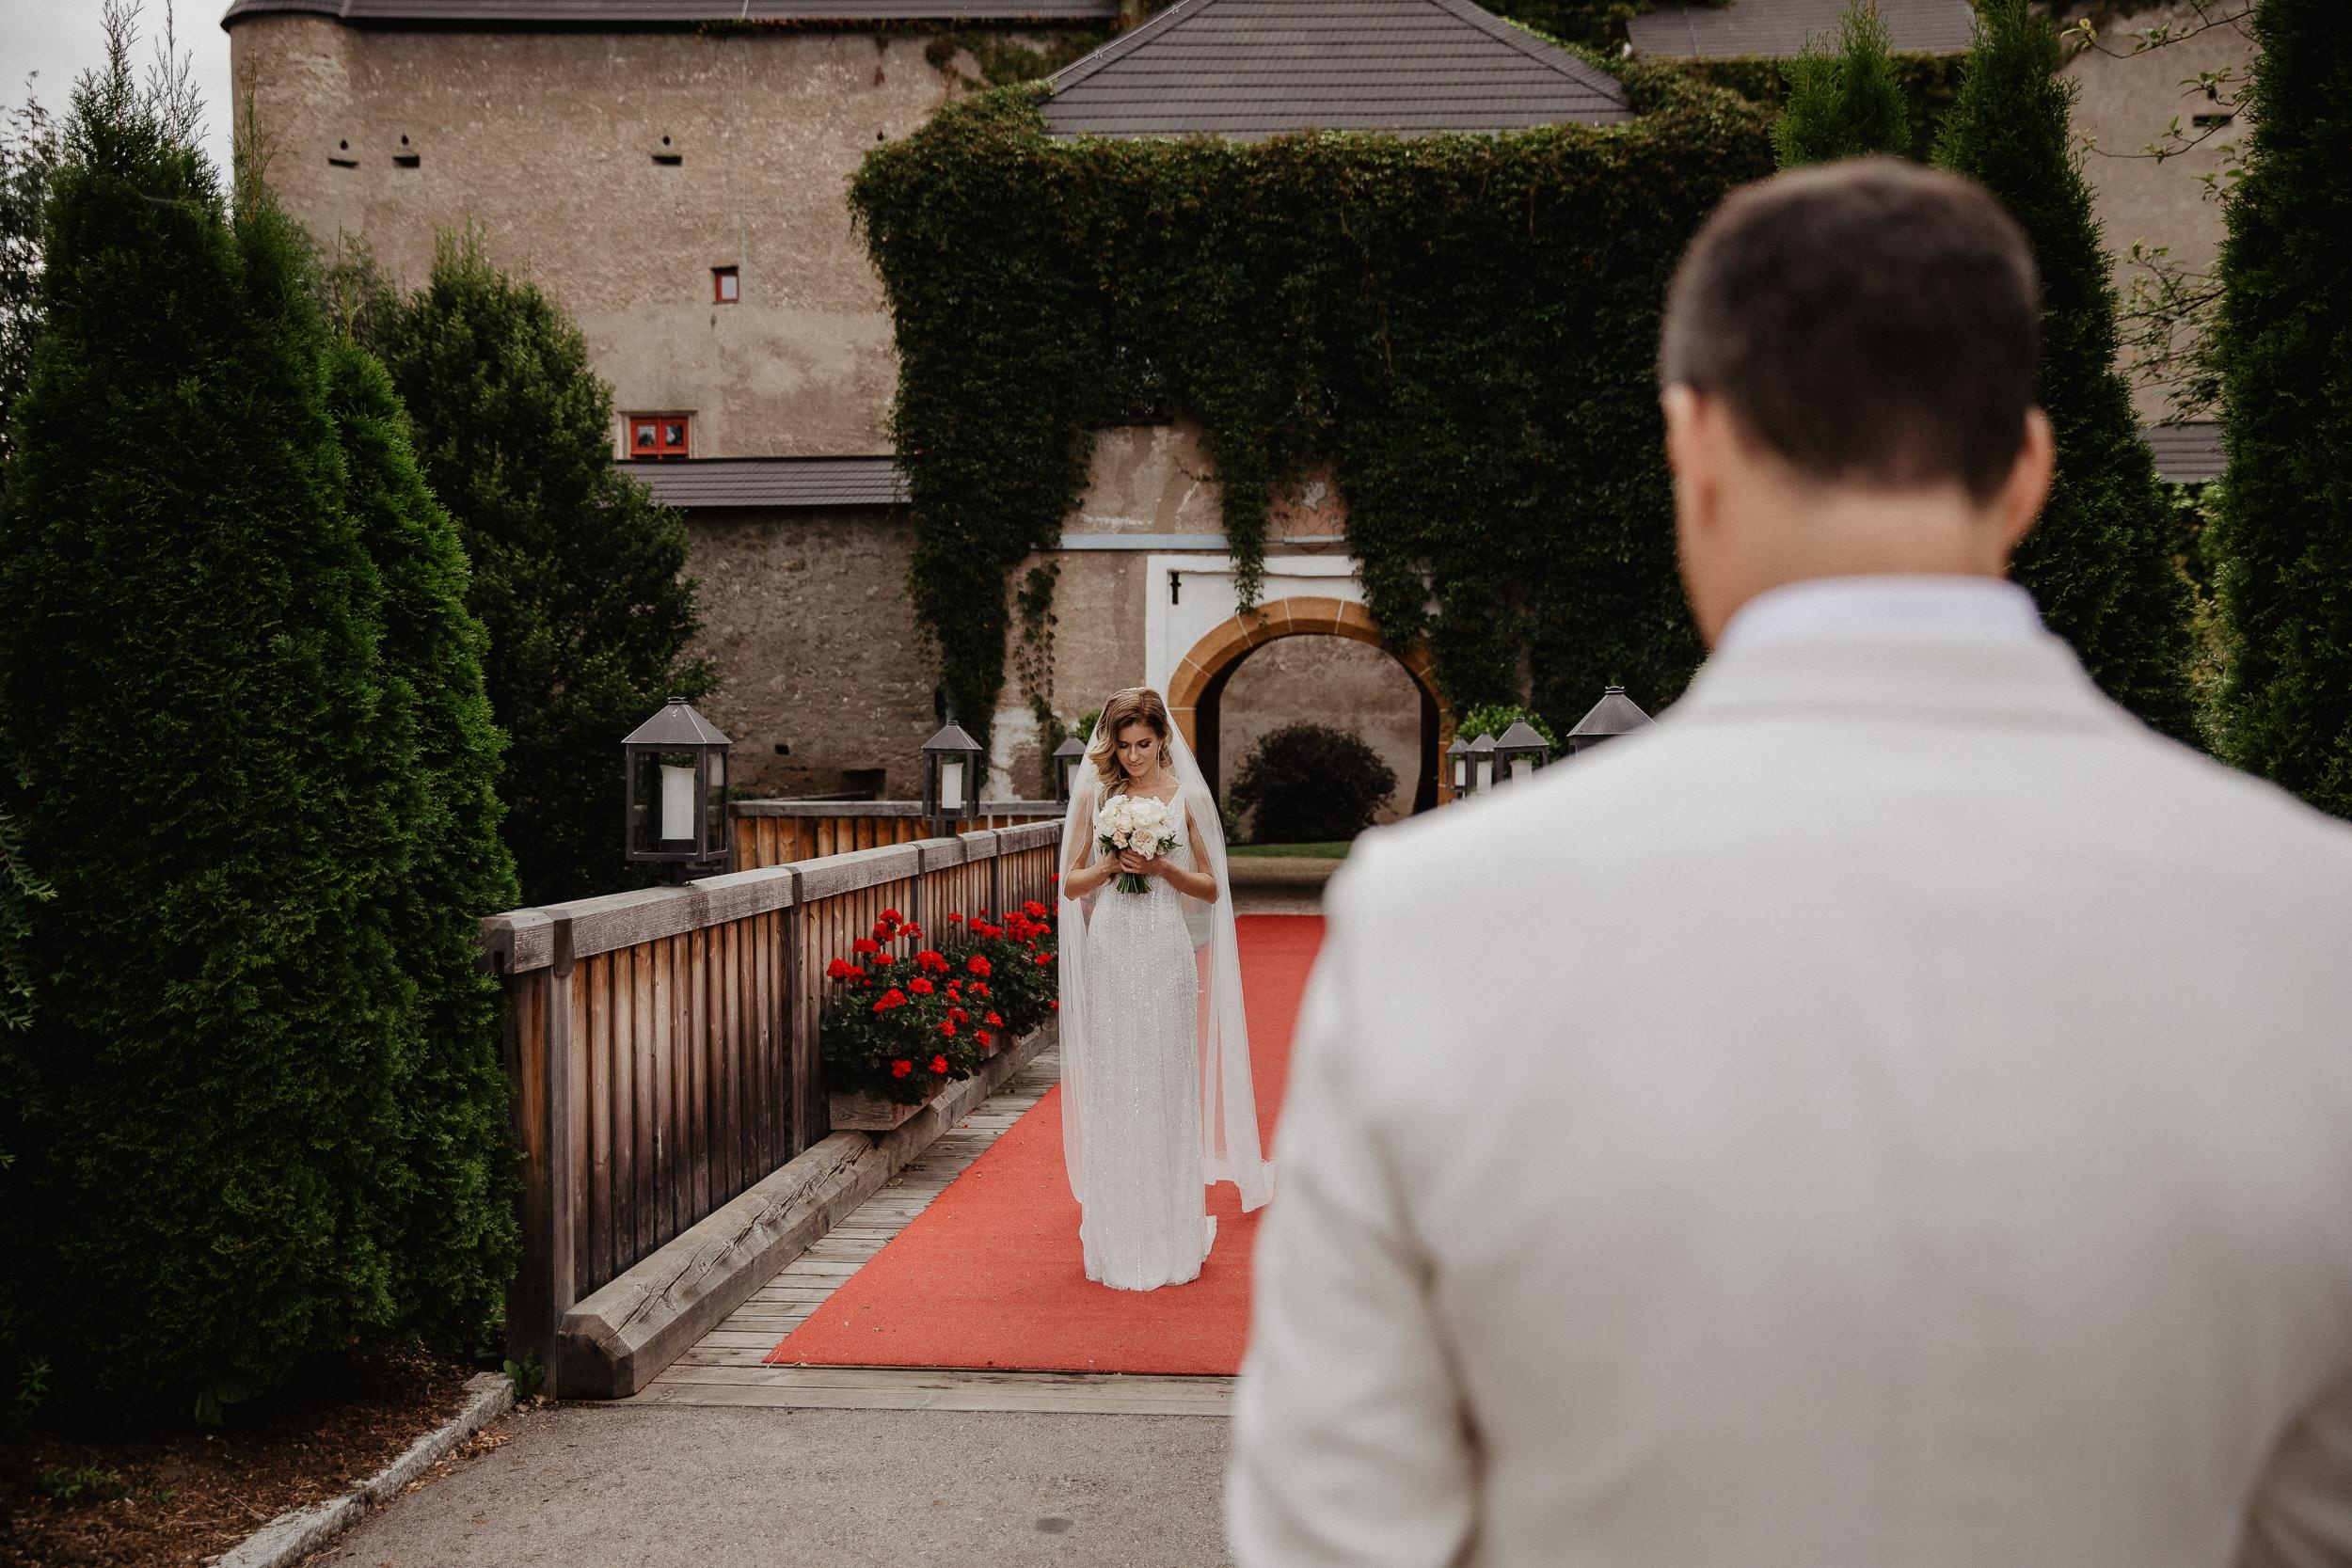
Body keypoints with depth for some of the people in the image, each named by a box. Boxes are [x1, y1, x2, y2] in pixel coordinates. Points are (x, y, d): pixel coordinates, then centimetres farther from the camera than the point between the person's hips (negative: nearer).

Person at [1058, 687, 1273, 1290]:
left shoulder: (1189, 797, 4)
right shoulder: (1094, 795, 7)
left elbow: (1211, 887, 7)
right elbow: (1071, 884, 9)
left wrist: (1162, 867, -10)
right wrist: (1110, 866, -10)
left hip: (1167, 953, -1)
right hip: (1110, 952, 1)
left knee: (1166, 1085, 0)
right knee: (1110, 1087, 2)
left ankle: (1169, 1235, 10)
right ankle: (1115, 1236, 11)